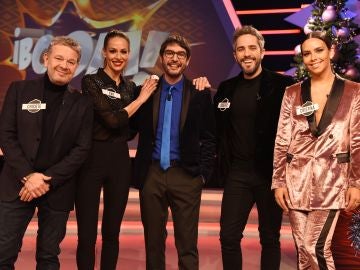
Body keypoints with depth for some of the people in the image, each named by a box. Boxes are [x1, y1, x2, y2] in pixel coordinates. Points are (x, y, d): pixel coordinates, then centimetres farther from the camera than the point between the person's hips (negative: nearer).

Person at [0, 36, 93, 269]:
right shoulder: (19, 90, 3)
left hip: (57, 190, 1)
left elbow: (82, 149, -3)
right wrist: (27, 175, -13)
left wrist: (48, 180, -12)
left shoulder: (82, 103, 3)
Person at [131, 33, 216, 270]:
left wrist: (203, 172, -3)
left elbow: (209, 138, 2)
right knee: (153, 242, 12)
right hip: (151, 174, 2)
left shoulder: (200, 94, 1)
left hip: (186, 175, -2)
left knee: (187, 244, 4)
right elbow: (134, 130, 10)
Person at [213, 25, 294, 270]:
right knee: (229, 236, 6)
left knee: (270, 238, 10)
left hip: (270, 173, -3)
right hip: (237, 173, 4)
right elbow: (219, 129, 17)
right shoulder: (226, 88, 8)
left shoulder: (282, 84, -6)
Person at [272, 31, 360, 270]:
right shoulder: (293, 93, 7)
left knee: (317, 247, -8)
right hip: (297, 180, 3)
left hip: (331, 180, -2)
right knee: (302, 249, 7)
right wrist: (279, 181, 1)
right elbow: (282, 140, 6)